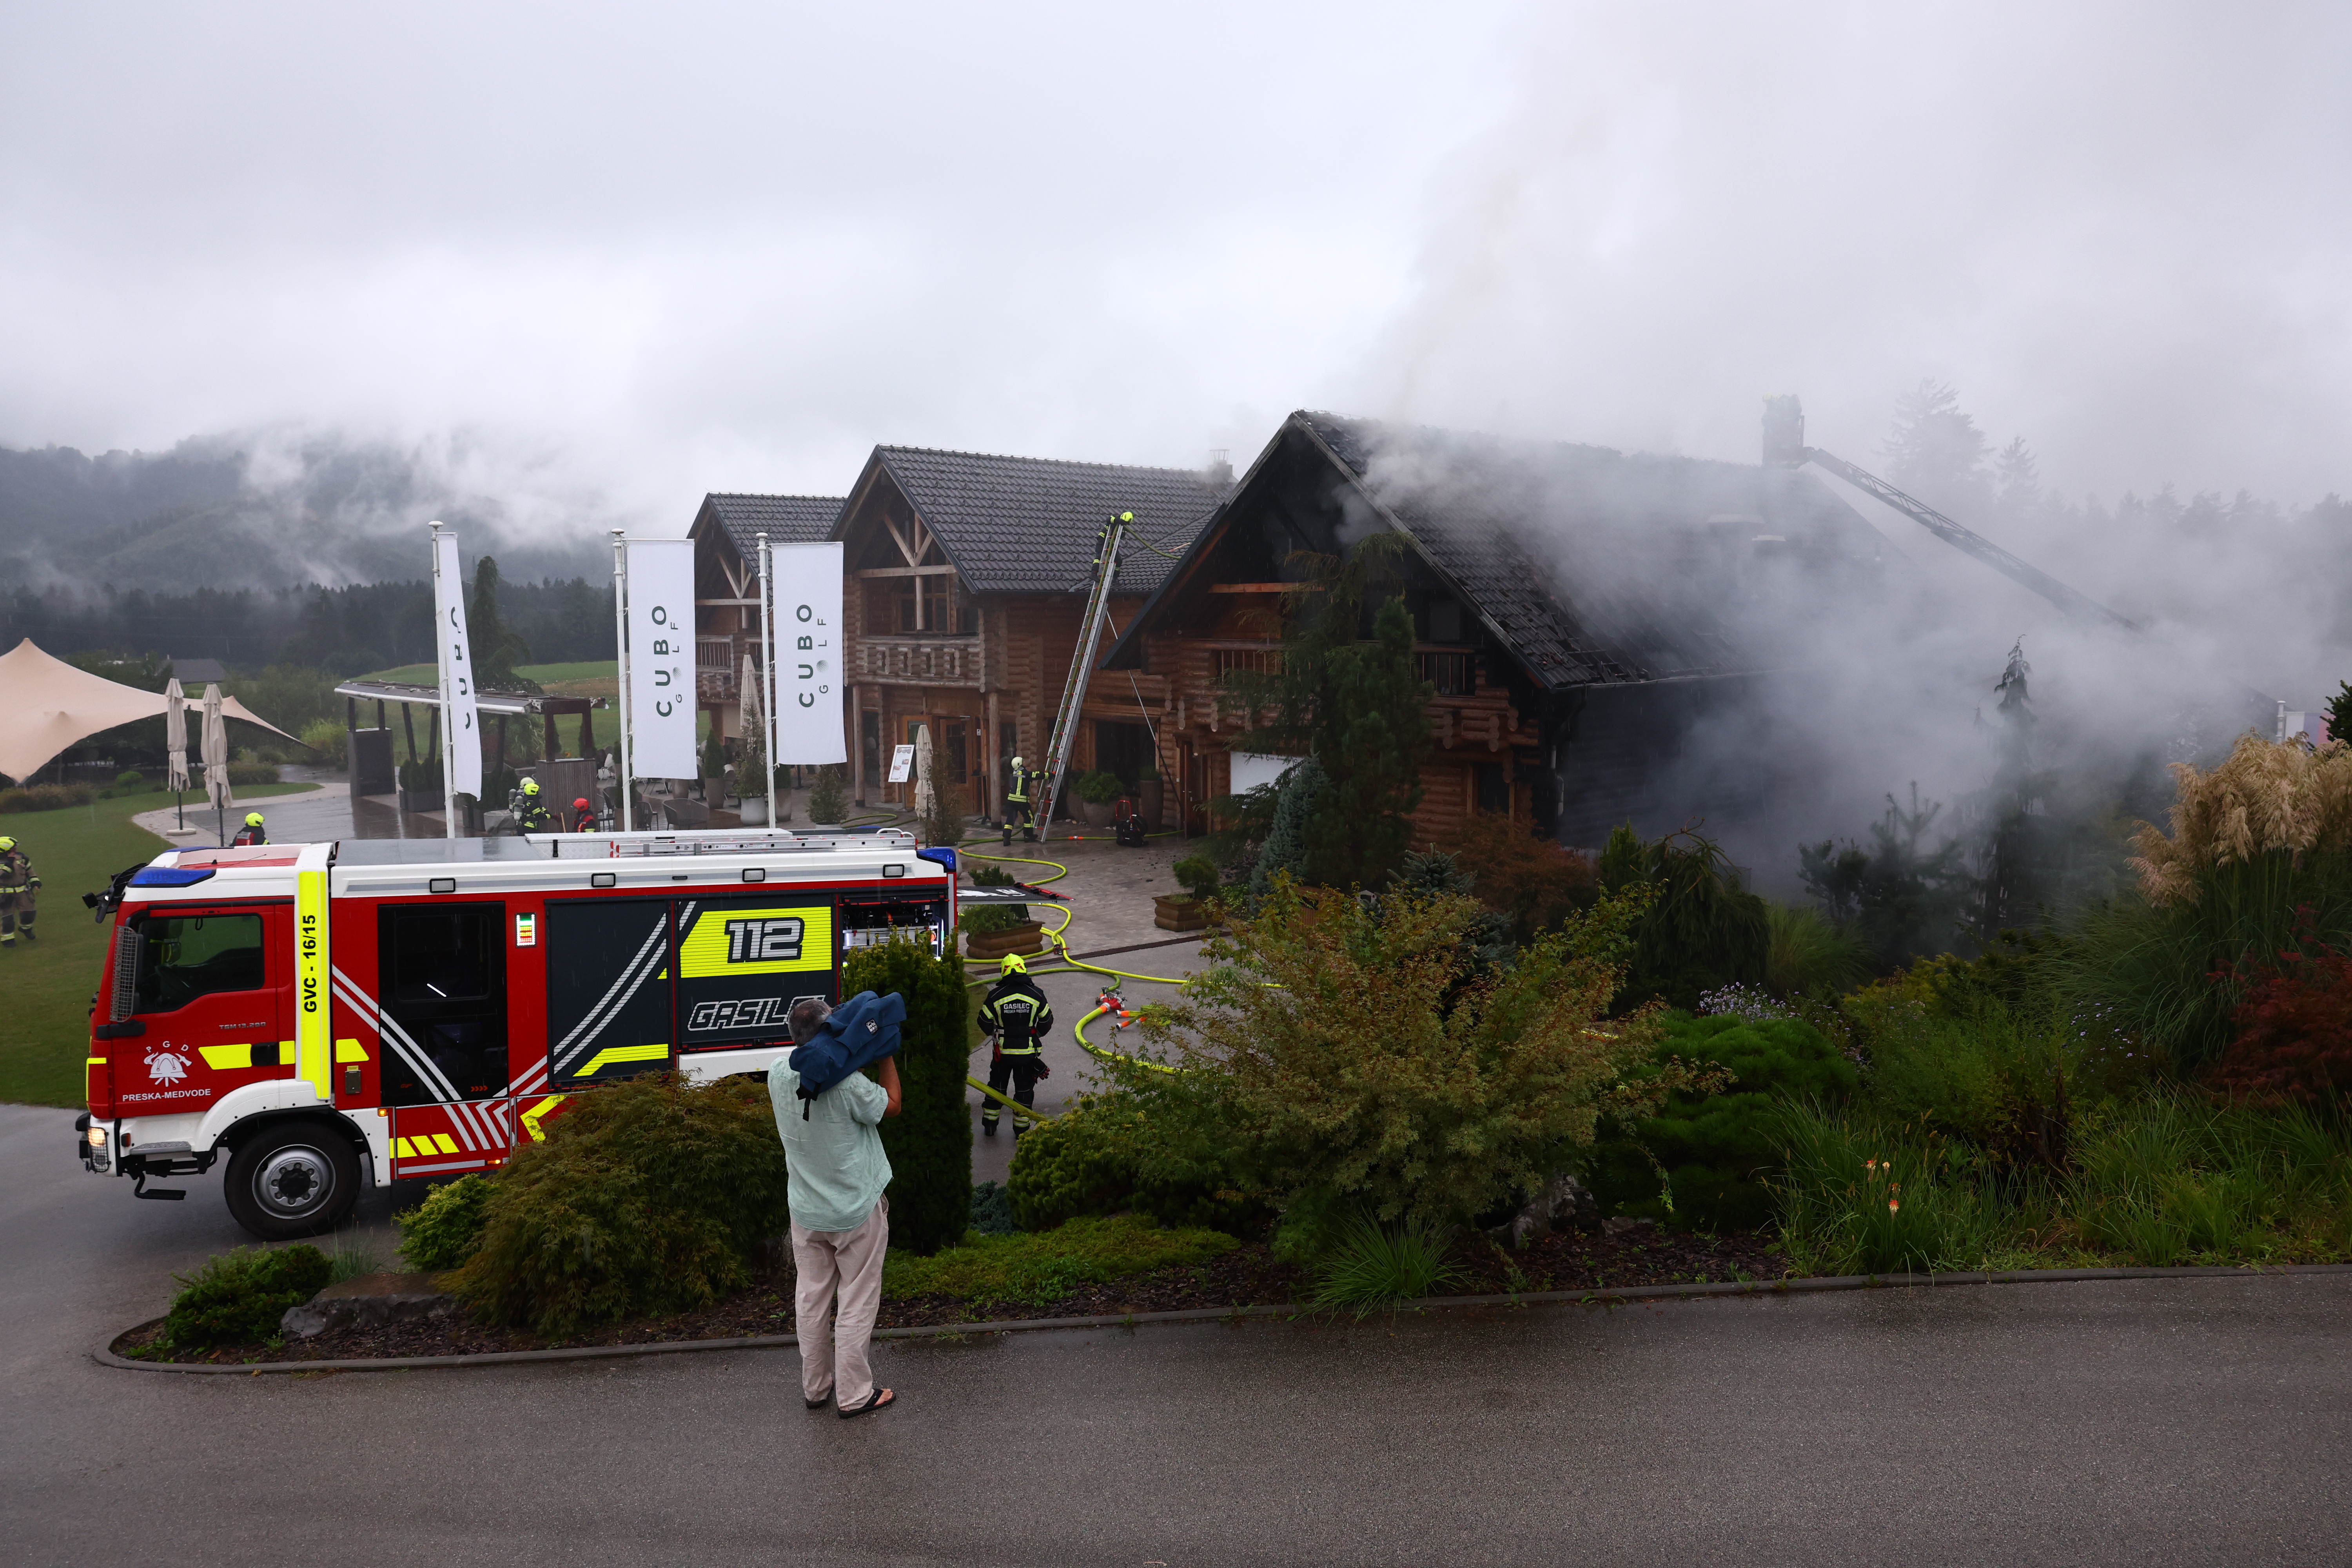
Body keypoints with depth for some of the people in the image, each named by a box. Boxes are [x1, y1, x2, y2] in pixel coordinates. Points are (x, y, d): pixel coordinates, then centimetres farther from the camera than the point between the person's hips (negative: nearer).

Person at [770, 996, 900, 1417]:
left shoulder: (779, 1074, -10)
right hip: (857, 1211, -5)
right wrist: (886, 1055, -6)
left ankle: (815, 1388, 30)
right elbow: (891, 1106, -11)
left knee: (812, 1298, 18)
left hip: (806, 1210, 6)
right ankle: (854, 1395, 17)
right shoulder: (846, 1083, -28)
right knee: (856, 1302, 8)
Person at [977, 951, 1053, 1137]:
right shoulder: (1036, 995, -8)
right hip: (1028, 1052, 0)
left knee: (996, 1086, 18)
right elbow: (1047, 1021, 2)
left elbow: (984, 1022, -1)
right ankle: (1021, 1129, 20)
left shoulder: (995, 996, -11)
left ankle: (989, 1125, 26)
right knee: (1025, 1089, 14)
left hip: (1002, 1052, 0)